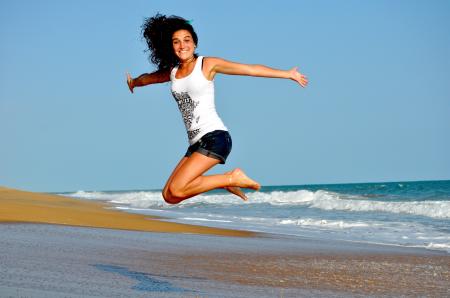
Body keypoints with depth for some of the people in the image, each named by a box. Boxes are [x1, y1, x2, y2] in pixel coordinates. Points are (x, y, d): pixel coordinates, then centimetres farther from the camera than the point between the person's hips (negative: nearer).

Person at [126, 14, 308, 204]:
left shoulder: (207, 64, -1)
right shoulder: (172, 72, 14)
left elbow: (251, 69, -2)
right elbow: (147, 78, 37)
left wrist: (288, 74, -3)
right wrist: (134, 82, 57)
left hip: (214, 138, -7)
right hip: (196, 143, 7)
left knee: (176, 190, -22)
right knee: (169, 196, 1)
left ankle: (232, 178, -4)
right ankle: (228, 180, 14)